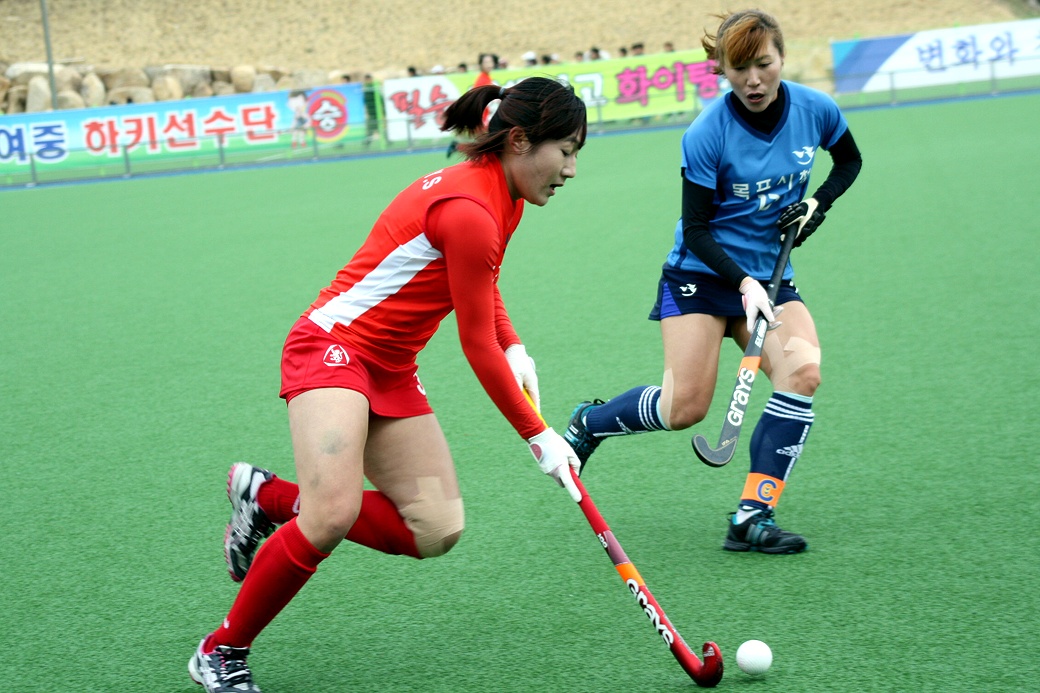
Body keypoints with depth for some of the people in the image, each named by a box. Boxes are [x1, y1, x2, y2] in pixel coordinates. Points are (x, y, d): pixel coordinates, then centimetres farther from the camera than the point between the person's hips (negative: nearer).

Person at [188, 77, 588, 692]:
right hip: (335, 347, -10)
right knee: (334, 515, -28)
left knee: (438, 529, -2)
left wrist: (515, 349, 8)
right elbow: (479, 349, -16)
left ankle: (269, 498, 12)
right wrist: (540, 437, -8)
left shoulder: (502, 198, 6)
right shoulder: (468, 212, -23)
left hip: (391, 373, 10)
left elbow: (482, 286, 26)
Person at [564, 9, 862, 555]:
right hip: (701, 273, -4)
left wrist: (818, 204, -3)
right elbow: (696, 229, -13)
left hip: (771, 278, 4)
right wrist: (742, 283, -26)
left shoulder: (815, 110, -7)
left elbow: (849, 160, 15)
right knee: (684, 408, -11)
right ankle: (588, 422, 21)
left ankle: (752, 518, -18)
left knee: (803, 371, -23)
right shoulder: (706, 135, -19)